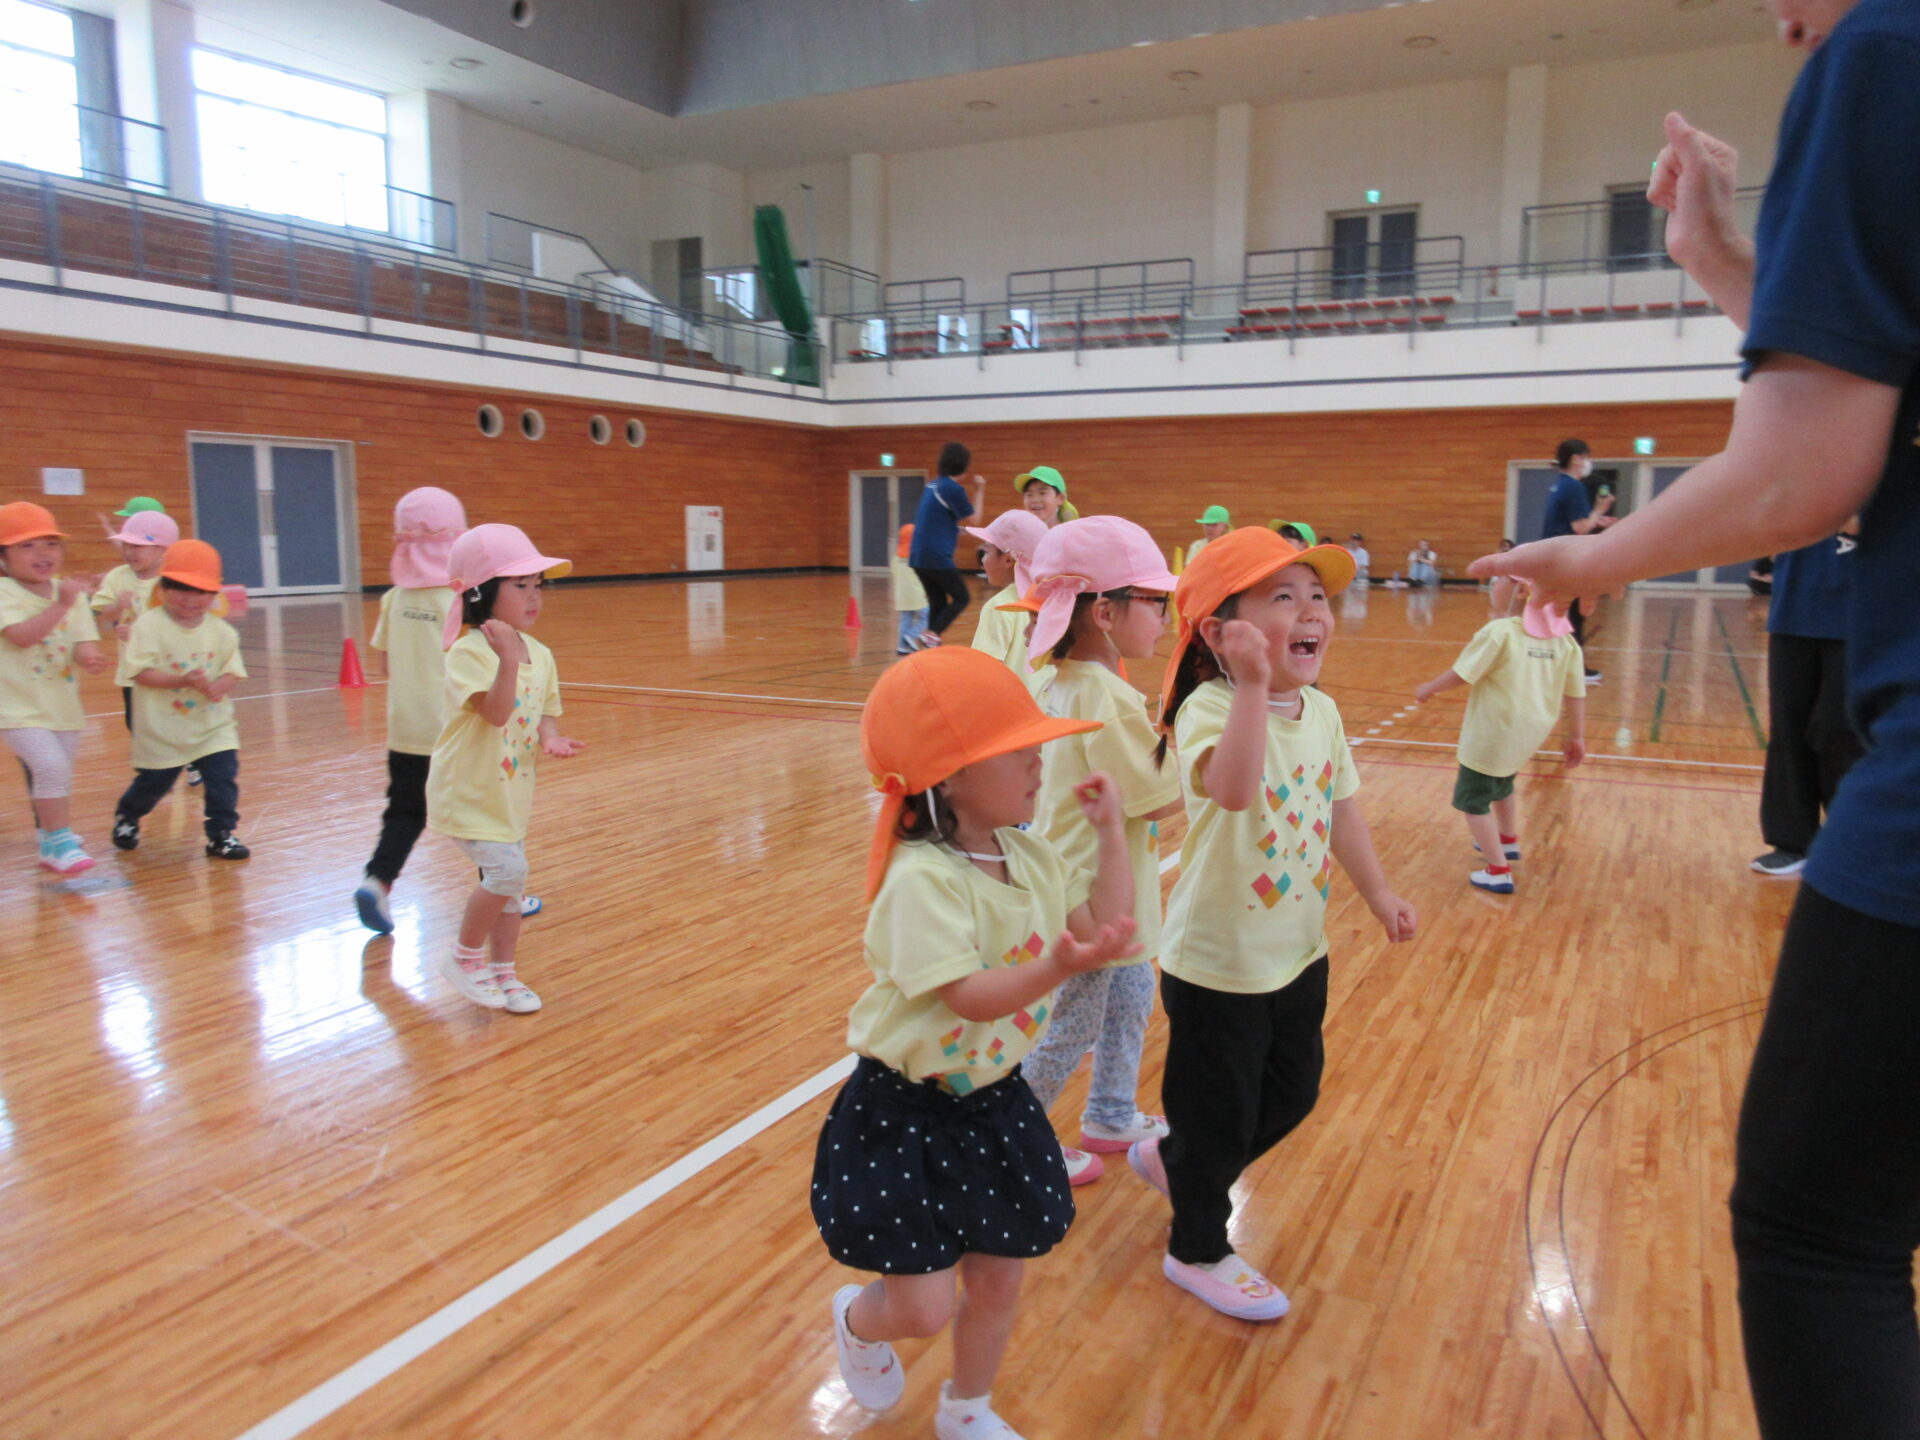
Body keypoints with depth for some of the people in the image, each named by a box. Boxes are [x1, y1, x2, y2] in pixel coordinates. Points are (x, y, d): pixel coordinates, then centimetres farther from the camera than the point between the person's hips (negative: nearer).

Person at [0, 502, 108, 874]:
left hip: (62, 703, 6)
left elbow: (84, 644, 1)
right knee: (51, 766, -21)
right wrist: (61, 605, -31)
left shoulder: (71, 593, 4)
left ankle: (51, 842, 32)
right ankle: (60, 841, -9)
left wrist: (89, 658, -22)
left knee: (57, 776, 15)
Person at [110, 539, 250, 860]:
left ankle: (221, 834, 7)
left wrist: (218, 686, -25)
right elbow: (141, 673, -19)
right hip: (162, 729, -2)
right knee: (152, 784, 15)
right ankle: (126, 816, 46)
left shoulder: (221, 631, -3)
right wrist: (185, 680, -30)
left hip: (213, 726, 2)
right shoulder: (148, 626, -13)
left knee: (223, 777, -8)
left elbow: (232, 672, -2)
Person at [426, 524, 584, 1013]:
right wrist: (509, 660, -44)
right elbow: (495, 712, -31)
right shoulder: (469, 652, -20)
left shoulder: (540, 654, 2)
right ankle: (465, 957, 7)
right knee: (506, 869, -17)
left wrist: (550, 738, -13)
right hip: (468, 790, -7)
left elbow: (545, 711, 9)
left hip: (512, 789, 8)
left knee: (510, 882, 14)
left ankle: (502, 973, 31)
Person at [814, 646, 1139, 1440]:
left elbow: (1105, 927, -1)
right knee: (923, 1305, -2)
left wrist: (1111, 835, -4)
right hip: (906, 1113, -7)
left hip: (993, 1102, 7)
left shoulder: (1029, 854, -1)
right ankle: (856, 1320, 36)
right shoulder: (922, 878, -26)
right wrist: (1059, 966, -45)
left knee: (998, 1280, 18)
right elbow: (970, 995, -31)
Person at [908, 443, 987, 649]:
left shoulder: (933, 485, 13)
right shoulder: (953, 488, -12)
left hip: (919, 556, 8)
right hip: (937, 557, -8)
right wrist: (979, 492, 6)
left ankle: (931, 646, 10)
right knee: (961, 597, 3)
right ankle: (930, 634, -11)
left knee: (938, 602, 13)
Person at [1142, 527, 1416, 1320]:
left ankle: (1171, 1159, 49)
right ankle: (1198, 1251, 37)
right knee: (1220, 1113, 11)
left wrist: (1378, 893, 15)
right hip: (1217, 964, -8)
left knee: (1291, 1095, 24)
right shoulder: (1208, 709, -26)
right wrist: (1253, 683, -53)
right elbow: (1232, 788, -48)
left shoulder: (1321, 711, -1)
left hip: (1298, 951, 8)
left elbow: (1341, 809, 12)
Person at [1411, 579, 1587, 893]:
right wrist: (1576, 737, 11)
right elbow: (1577, 694, 1)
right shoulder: (1564, 639, -2)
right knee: (1502, 783, 33)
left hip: (1492, 735, -7)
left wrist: (1428, 689, 0)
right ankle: (1508, 841, 51)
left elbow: (1460, 674, -17)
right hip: (1531, 733, 7)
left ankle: (1498, 872, 9)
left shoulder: (1499, 632, -20)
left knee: (1473, 799, 9)